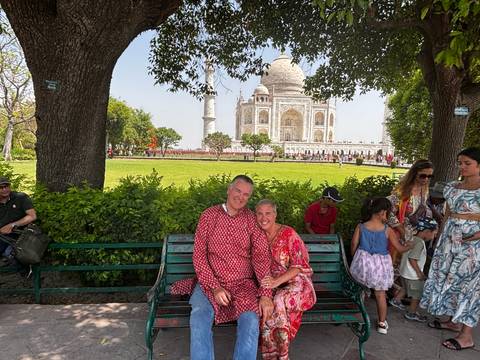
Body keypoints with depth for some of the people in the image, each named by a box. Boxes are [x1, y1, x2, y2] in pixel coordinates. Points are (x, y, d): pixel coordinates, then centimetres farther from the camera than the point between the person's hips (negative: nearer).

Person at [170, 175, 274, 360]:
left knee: (250, 320, -26)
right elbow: (199, 255, -2)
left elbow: (261, 256, -4)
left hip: (243, 284, 0)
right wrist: (215, 287, -13)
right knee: (199, 317, -27)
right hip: (210, 282, 0)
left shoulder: (252, 220, 3)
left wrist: (266, 294, -16)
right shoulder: (208, 216, 1)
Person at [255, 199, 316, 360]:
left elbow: (299, 266, -13)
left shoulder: (288, 233, -9)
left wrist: (277, 281, -28)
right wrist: (265, 281, -11)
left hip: (296, 282, -3)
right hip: (272, 283, 4)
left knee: (277, 301, -35)